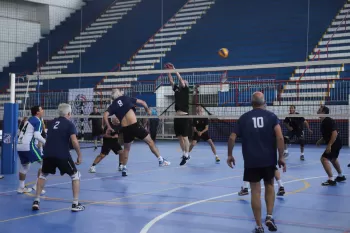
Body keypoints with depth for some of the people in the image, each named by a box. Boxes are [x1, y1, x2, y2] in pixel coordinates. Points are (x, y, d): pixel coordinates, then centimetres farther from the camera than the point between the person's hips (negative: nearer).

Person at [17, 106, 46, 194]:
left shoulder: (29, 120, 21)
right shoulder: (38, 121, -5)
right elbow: (37, 135, -18)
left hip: (19, 146, 9)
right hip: (28, 146, -9)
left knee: (25, 166, 25)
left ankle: (21, 187, 30)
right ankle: (37, 185, -3)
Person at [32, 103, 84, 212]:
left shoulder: (52, 122, 18)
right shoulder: (69, 124, 1)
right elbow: (74, 141, -10)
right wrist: (79, 156, -2)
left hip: (48, 154, 5)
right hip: (62, 155, -5)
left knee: (43, 175, 28)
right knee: (75, 175, 12)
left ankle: (36, 201, 17)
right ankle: (75, 204, 5)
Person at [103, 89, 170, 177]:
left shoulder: (112, 106, 11)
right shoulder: (126, 98, 10)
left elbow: (105, 116, -4)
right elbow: (142, 102, 12)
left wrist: (109, 127, 5)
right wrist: (148, 110, 29)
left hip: (125, 129, 2)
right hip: (134, 125, -2)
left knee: (126, 149, 22)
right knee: (150, 142, 12)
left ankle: (124, 169, 19)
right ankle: (161, 160, 14)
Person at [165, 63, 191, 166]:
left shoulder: (186, 89, 1)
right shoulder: (176, 89, 17)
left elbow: (181, 79, -7)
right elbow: (171, 81, 16)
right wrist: (169, 72, 7)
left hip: (184, 116, -7)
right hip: (177, 116, 7)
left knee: (185, 137, -6)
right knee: (179, 137, 10)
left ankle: (186, 155, -1)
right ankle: (185, 154, 20)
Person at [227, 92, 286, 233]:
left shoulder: (244, 118, 4)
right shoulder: (271, 116, 1)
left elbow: (232, 138, 2)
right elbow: (280, 137, -11)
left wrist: (230, 155, 15)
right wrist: (281, 157, -5)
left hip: (251, 160, 0)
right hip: (269, 159, 0)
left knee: (255, 191, 4)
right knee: (269, 186, 21)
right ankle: (269, 217, 8)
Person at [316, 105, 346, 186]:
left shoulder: (328, 121, -22)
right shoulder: (324, 122, 9)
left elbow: (334, 133, -29)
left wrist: (329, 145, -32)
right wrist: (320, 141, 9)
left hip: (335, 144, -11)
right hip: (335, 144, 11)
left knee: (324, 159, -17)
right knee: (333, 159, 29)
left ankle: (331, 180, -17)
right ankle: (341, 176, 46)